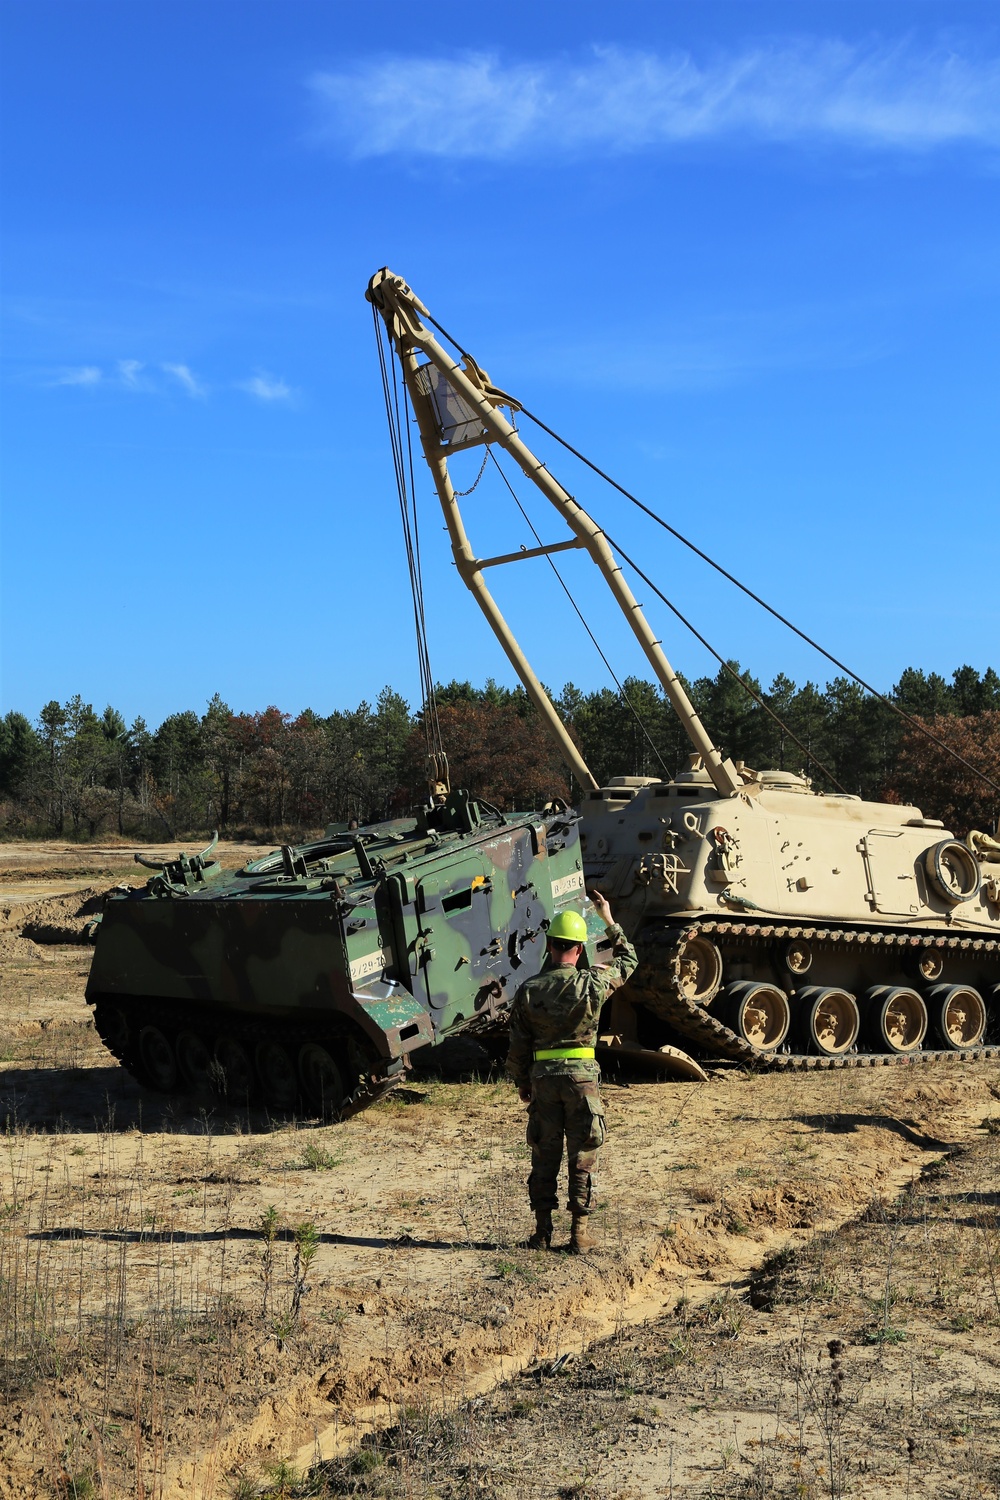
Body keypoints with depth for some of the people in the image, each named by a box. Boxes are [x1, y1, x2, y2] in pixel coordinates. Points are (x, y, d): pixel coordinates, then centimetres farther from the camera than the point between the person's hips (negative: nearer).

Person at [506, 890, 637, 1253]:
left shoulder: (529, 990, -3)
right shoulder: (592, 984, -7)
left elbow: (518, 1046, 1)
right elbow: (628, 961, 12)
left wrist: (522, 1084, 14)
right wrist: (608, 919, 18)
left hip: (543, 1080, 2)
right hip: (583, 1078, -1)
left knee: (544, 1157, 11)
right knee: (582, 1158, 6)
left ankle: (543, 1233, 16)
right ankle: (579, 1233, 8)